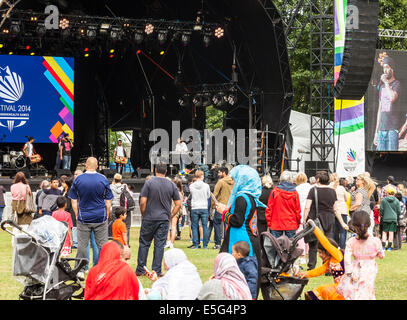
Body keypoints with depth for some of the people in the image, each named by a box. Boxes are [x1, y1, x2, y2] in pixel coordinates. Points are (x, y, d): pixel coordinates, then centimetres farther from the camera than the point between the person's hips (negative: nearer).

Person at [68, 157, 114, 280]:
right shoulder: (103, 179, -2)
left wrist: (77, 215, 10)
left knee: (82, 244, 5)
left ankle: (79, 270, 5)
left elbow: (74, 200, 2)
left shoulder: (78, 179, -2)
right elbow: (108, 201, 1)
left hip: (83, 218, 0)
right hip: (100, 218, 0)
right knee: (102, 244, 6)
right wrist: (107, 215, 11)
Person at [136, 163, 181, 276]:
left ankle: (140, 270, 8)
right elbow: (178, 204, 4)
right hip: (164, 219, 2)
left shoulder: (149, 183, -5)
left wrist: (143, 215, 5)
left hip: (149, 219, -2)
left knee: (144, 243, 7)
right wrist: (170, 216, 12)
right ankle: (156, 271, 4)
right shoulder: (172, 185, 4)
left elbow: (143, 202, -9)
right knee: (160, 245, 5)